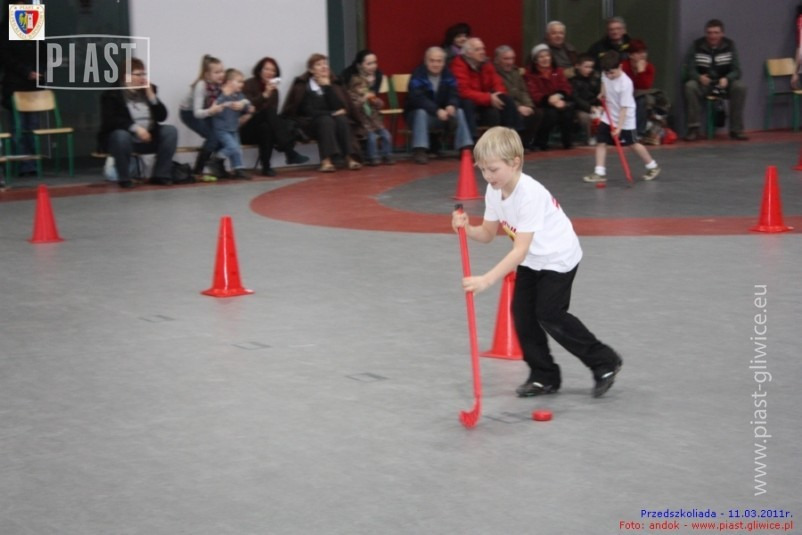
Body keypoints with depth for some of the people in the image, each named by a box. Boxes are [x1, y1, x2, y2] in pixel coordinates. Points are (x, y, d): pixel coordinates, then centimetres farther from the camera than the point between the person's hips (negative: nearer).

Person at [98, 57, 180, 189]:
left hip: (147, 138, 5)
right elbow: (110, 120, -20)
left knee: (170, 131, -17)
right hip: (124, 136, -5)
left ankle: (160, 175, -15)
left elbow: (162, 117, 1)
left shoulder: (149, 90, 8)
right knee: (122, 136, -38)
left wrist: (151, 95, -11)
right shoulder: (111, 94, -7)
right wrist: (135, 128, -31)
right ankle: (124, 178, -22)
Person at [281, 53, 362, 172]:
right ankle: (326, 160, -49)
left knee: (341, 119, -28)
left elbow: (338, 108, -6)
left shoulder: (333, 84, 9)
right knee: (326, 120, -34)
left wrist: (328, 87, -11)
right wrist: (331, 113, -16)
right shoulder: (302, 86, -2)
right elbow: (309, 112, -10)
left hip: (333, 119, 4)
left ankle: (349, 158, -39)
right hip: (310, 124, -4)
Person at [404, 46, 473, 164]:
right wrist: (437, 111, -43)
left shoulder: (448, 75, 0)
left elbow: (454, 95, -8)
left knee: (459, 112, -18)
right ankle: (419, 151, -41)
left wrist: (452, 106, -33)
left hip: (441, 114, 4)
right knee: (421, 112, -36)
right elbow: (418, 98, -31)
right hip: (416, 114, -4)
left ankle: (465, 149, -18)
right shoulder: (418, 75, -17)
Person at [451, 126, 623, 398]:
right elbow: (487, 234, -2)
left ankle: (605, 362, 5)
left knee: (549, 314, -10)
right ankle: (544, 375, 12)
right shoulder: (494, 191, -10)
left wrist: (486, 280, -47)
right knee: (522, 312, 0)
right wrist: (467, 229, -24)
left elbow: (520, 250, -39)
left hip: (558, 256, -8)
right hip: (531, 260, 8)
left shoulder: (529, 195, -35)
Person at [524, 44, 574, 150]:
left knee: (567, 108, -29)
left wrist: (559, 96, -18)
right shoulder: (530, 74, 0)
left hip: (559, 101, 4)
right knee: (551, 113, -35)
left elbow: (566, 87, 6)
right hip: (541, 105, -4)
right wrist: (548, 99, -29)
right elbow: (533, 94, -11)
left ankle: (568, 141, -17)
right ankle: (540, 142, -15)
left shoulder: (557, 71, 17)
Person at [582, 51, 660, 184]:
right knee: (601, 142, -3)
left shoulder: (625, 83, -29)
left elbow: (624, 108, -29)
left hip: (625, 119, -6)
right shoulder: (606, 74, -9)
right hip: (608, 116, 6)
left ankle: (653, 167, 25)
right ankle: (599, 173, -1)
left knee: (633, 143, 6)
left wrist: (619, 127, -31)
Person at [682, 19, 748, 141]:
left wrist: (726, 79, -31)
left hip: (723, 84, 1)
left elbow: (736, 70, -7)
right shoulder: (697, 46, -6)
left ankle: (736, 129, -19)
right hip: (702, 84, -1)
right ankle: (693, 129, -26)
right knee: (690, 86, -33)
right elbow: (689, 69, -11)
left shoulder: (729, 45, -2)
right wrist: (699, 77, -35)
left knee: (740, 87, -28)